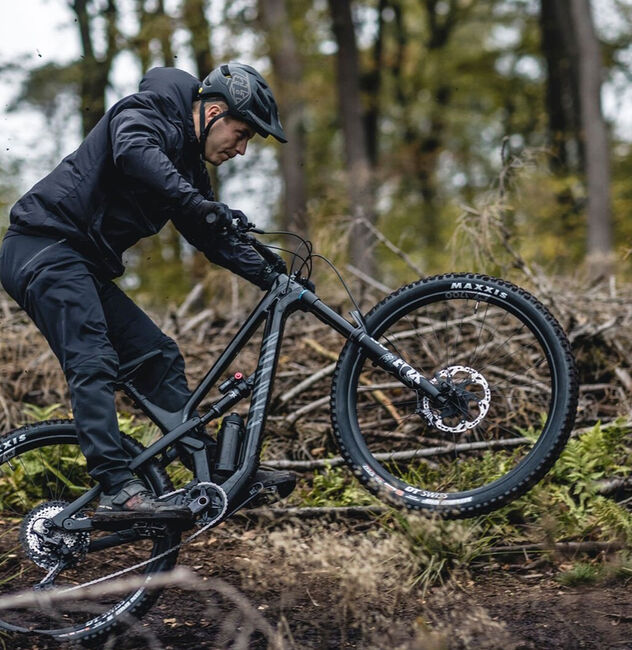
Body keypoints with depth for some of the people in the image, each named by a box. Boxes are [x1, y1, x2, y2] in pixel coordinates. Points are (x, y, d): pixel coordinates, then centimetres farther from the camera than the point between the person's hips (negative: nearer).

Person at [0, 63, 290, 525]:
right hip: (43, 248, -10)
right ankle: (119, 492, -30)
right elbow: (134, 153, -34)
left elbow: (213, 238, 21)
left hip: (85, 267, 10)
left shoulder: (188, 166, 17)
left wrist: (271, 277, 10)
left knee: (159, 356, 5)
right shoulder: (145, 113, -10)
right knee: (94, 363, -22)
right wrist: (201, 204, -41)